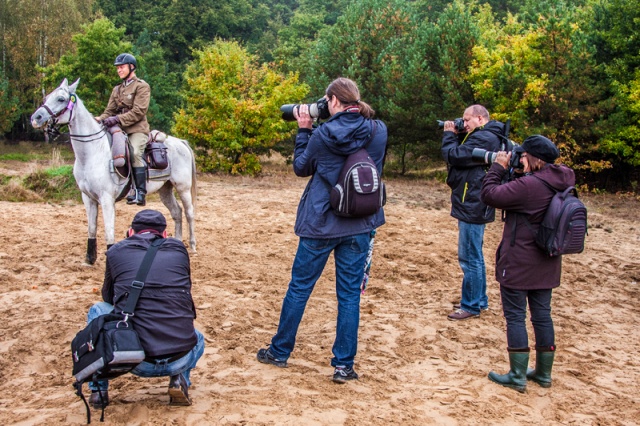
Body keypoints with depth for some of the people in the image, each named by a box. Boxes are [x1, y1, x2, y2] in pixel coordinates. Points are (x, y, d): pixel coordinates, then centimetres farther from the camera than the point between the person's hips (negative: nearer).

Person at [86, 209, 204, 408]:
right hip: (180, 360, 1)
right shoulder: (178, 250, 10)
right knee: (197, 339, 38)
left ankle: (98, 391, 24)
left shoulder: (116, 251, 7)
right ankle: (180, 380, 9)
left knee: (98, 311, 26)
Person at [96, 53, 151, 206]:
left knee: (134, 153, -29)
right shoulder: (117, 89, 22)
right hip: (120, 129, 7)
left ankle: (140, 193, -25)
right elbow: (110, 111, 17)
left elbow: (138, 112, -11)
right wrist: (101, 119, -6)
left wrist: (117, 119, -20)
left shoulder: (142, 86, 1)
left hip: (137, 130, -7)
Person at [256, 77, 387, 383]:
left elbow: (301, 168, 3)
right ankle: (343, 365, 10)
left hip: (320, 223, -2)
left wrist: (303, 130, 9)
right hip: (360, 225, 2)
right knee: (349, 293, 8)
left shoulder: (322, 134, -12)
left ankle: (280, 352, 26)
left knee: (299, 286, 13)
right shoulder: (379, 131, -3)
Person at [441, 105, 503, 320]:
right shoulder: (484, 137, 16)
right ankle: (479, 300, 28)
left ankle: (471, 306, 1)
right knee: (474, 256, 18)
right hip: (473, 205, 11)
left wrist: (449, 135, -4)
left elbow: (454, 156, -20)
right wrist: (456, 136, 5)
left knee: (469, 258, -5)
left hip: (472, 206, -11)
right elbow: (462, 155, 18)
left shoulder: (483, 138, -18)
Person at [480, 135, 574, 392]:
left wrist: (498, 167, -5)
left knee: (515, 316, 2)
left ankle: (518, 376, 7)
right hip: (546, 264, 8)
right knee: (542, 314, 15)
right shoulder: (562, 184, 3)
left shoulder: (529, 185, -23)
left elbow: (489, 195, -18)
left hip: (519, 264, -8)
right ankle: (543, 373, 25)